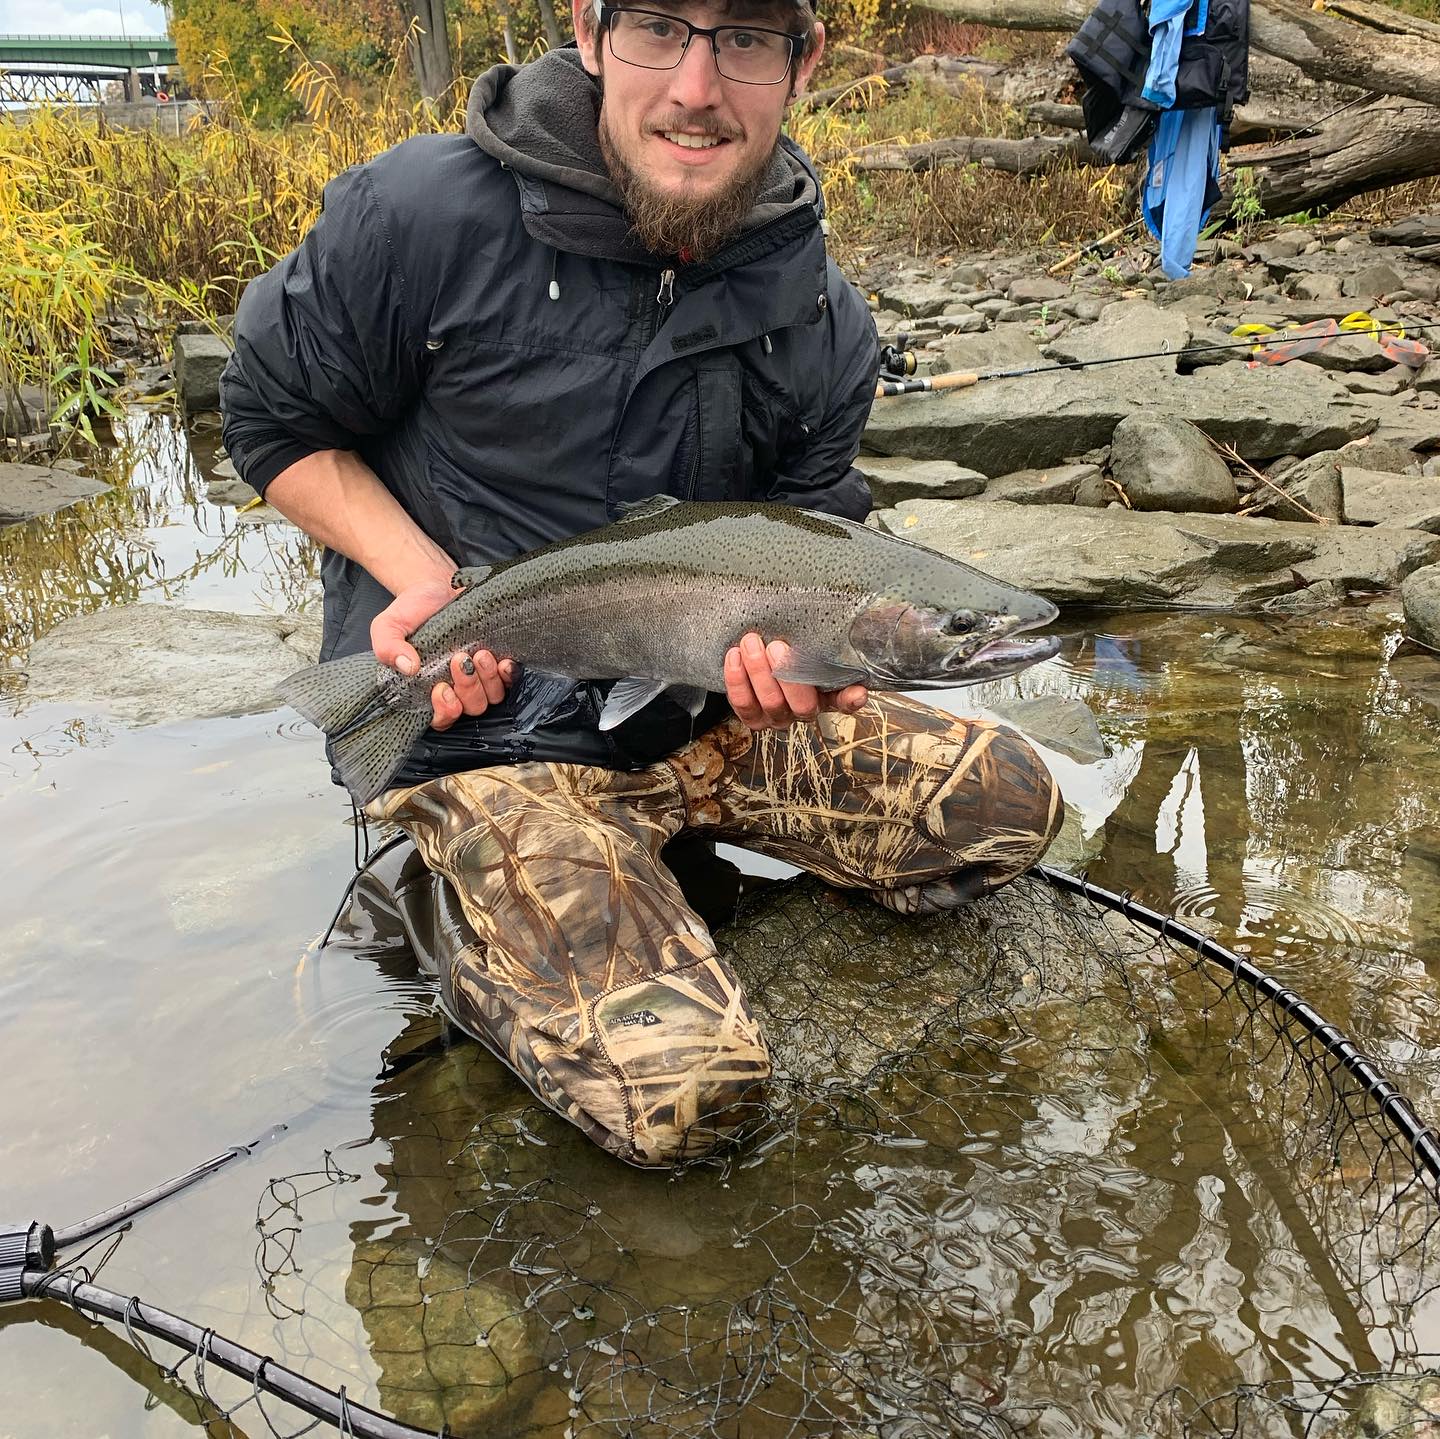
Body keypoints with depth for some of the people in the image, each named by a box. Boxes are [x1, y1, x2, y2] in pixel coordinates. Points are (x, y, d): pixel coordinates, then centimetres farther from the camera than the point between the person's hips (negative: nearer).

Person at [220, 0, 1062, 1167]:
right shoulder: (424, 215, -15)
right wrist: (423, 576, -19)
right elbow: (276, 420, -2)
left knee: (1010, 804, -1)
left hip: (705, 718, 6)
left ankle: (657, 853, 9)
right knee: (684, 1087, -23)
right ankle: (459, 909, 6)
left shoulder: (823, 324, -2)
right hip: (492, 728, -5)